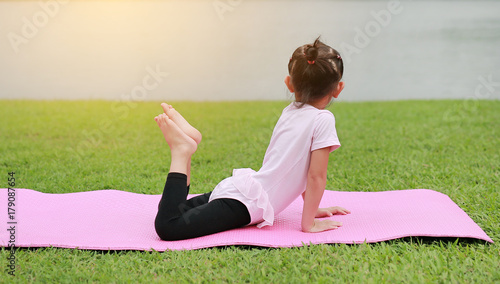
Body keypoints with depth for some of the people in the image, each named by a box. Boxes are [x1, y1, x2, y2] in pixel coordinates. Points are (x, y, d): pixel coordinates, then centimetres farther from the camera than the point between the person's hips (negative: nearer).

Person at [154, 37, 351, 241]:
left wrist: (311, 207, 31)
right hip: (245, 203, -9)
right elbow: (315, 176, -10)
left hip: (240, 185, 9)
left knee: (170, 212, 21)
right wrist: (309, 223, -3)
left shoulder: (290, 112, 18)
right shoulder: (323, 119, -7)